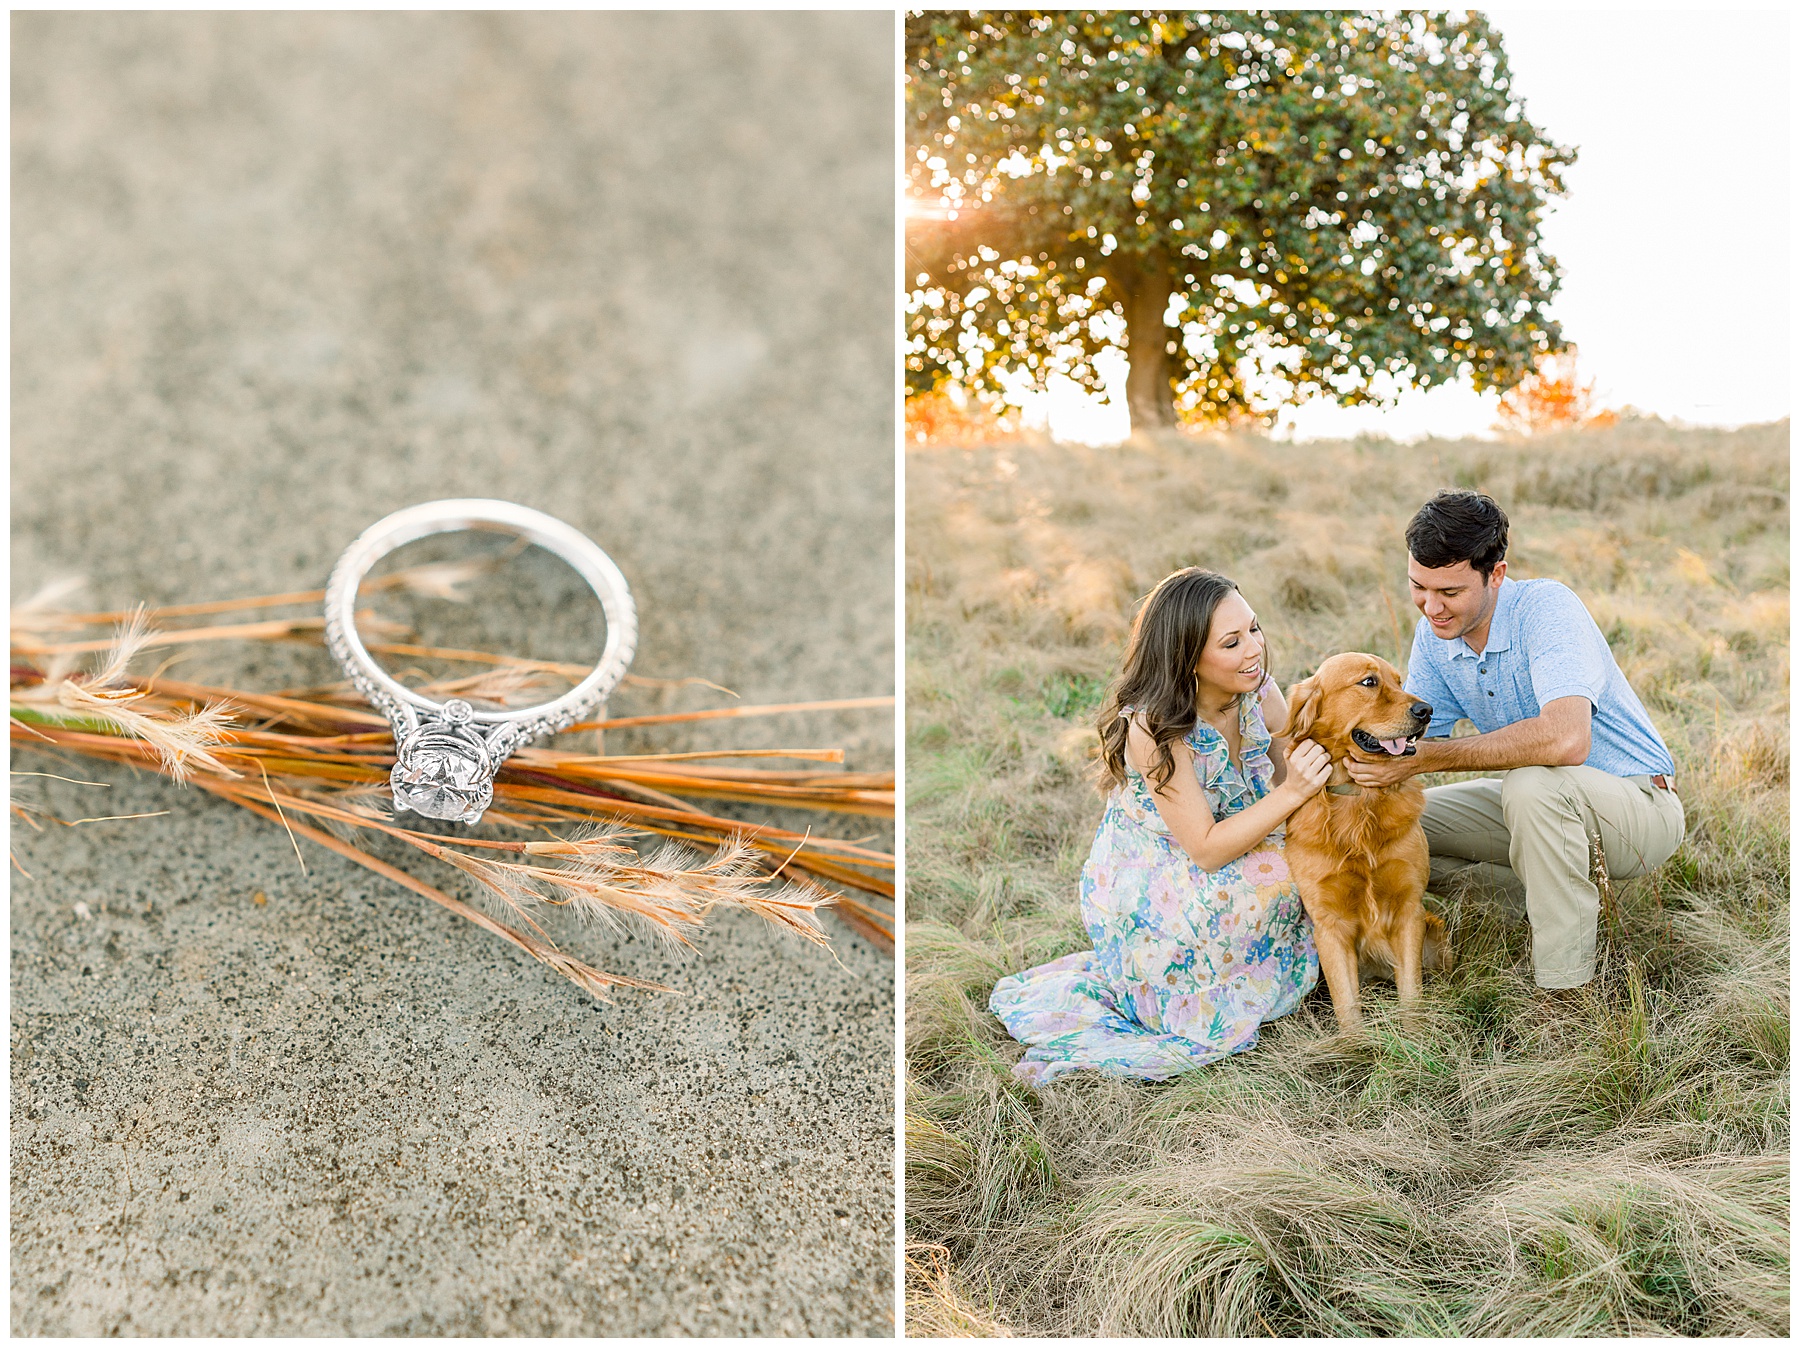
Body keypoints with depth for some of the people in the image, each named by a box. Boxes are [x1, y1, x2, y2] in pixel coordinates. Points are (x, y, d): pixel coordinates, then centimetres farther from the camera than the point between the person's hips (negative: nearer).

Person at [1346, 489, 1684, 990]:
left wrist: (1428, 757, -38)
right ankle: (1548, 894, 4)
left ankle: (1565, 997, -26)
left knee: (1531, 783, -38)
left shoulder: (1546, 607, -26)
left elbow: (1567, 740, -41)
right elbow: (1406, 739, -2)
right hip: (1539, 806, 8)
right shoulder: (1435, 635, -3)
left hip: (1640, 804, -7)